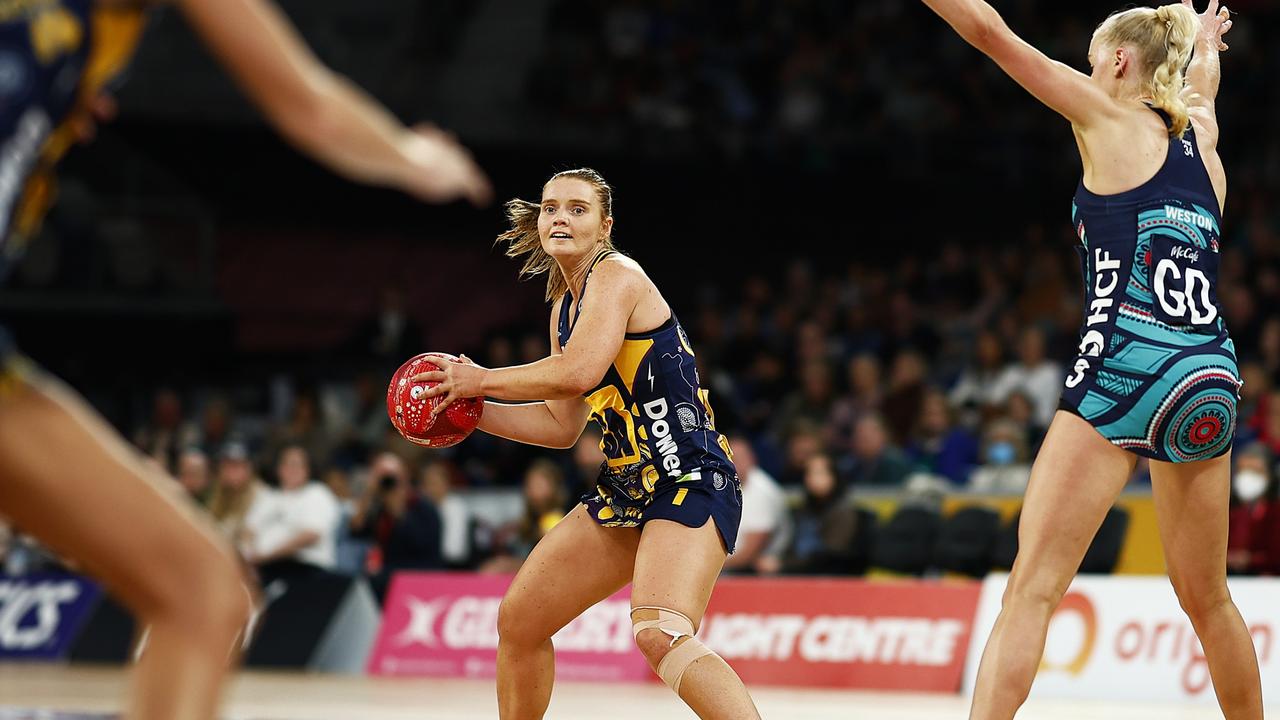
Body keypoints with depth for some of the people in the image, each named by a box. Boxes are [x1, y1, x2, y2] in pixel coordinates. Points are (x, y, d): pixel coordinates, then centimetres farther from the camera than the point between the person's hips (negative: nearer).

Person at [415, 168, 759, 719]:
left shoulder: (616, 275, -10)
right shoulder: (564, 305, 17)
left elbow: (579, 372, -25)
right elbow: (561, 425, 23)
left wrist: (482, 381, -11)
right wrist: (467, 409, 15)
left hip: (690, 481, -10)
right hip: (627, 488, 10)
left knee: (660, 635, -32)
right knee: (519, 619, 15)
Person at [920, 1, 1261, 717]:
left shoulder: (1110, 118, 4)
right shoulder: (1202, 139, 19)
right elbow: (1199, 95, 45)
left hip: (1122, 369, -6)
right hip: (1210, 383, 6)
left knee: (1033, 588, -10)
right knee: (1207, 598, 19)